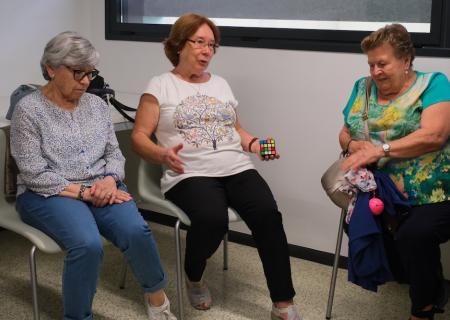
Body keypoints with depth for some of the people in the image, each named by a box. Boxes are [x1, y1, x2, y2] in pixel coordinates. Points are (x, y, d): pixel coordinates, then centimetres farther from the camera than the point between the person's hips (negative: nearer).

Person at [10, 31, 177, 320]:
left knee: (136, 230, -26)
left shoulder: (97, 104, 10)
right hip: (49, 195, -4)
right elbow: (35, 175, -11)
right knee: (87, 244, -34)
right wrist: (83, 192, -18)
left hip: (101, 188, 4)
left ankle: (157, 295, -1)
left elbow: (115, 154, 11)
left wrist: (109, 180, -11)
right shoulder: (29, 110, -6)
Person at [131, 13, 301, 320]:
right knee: (212, 219, -34)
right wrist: (162, 154, -20)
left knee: (267, 213, -25)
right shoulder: (160, 86, 6)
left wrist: (255, 144, 7)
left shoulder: (221, 84, 22)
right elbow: (139, 136, 1)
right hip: (190, 174, -4)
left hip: (237, 167, 4)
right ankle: (194, 278, 1)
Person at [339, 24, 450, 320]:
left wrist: (379, 149, -24)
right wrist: (353, 145, -7)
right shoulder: (363, 89, 12)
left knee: (413, 235, -31)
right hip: (390, 194, 6)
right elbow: (345, 134, 17)